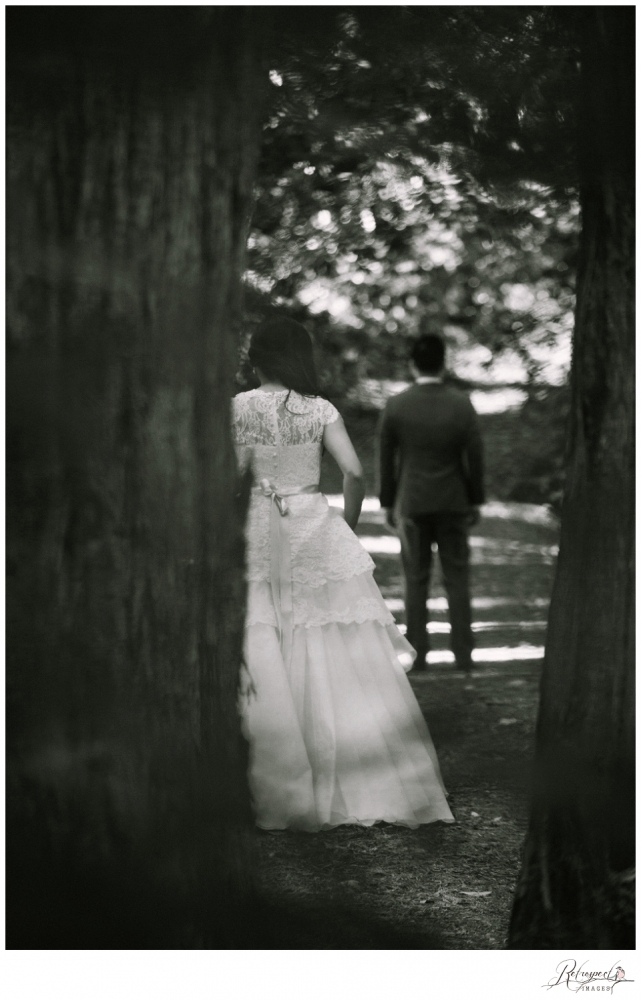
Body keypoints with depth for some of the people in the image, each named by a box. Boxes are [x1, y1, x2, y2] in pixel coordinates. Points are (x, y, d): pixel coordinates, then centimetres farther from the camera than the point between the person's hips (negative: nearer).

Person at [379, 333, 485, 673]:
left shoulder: (395, 406, -8)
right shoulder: (461, 404, -8)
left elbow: (387, 459, -2)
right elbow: (474, 456, -5)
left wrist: (388, 504, 9)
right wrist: (475, 501, 6)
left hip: (412, 504, 0)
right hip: (452, 502, 0)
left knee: (416, 581, 6)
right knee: (457, 579, 6)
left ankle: (418, 655, 6)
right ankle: (462, 654, 4)